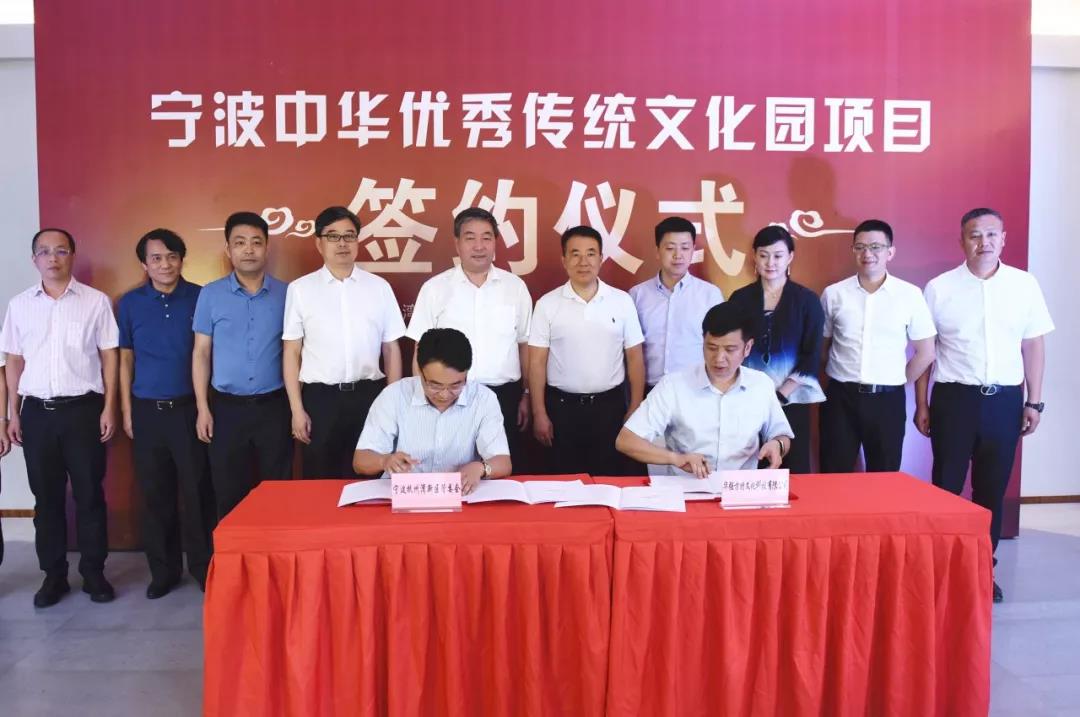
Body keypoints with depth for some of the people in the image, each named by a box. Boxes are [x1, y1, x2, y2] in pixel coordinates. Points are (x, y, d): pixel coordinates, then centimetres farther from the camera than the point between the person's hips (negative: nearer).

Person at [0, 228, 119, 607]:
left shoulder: (96, 301, 0)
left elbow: (109, 356, 1)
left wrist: (109, 407, -5)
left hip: (83, 409, -2)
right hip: (37, 412, 2)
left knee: (89, 495, 4)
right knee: (46, 497, 9)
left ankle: (93, 572, 15)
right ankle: (54, 575, 20)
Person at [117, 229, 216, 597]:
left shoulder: (199, 298, -1)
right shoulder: (130, 303, 5)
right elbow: (125, 358, 9)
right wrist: (126, 410, 6)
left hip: (189, 408, -2)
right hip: (147, 410, 2)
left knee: (197, 491, 1)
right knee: (155, 494, 9)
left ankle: (203, 565, 14)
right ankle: (163, 569, 21)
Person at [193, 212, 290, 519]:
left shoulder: (285, 294, 2)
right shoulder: (210, 294, 2)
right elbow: (201, 352, 4)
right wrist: (203, 408, -2)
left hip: (273, 406, 0)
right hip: (227, 407, 0)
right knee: (230, 494, 8)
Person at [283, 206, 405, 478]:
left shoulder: (380, 287, 5)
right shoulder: (300, 289, 2)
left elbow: (391, 349, 7)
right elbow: (292, 352, 3)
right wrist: (297, 409, -1)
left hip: (369, 395, 1)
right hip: (320, 397, -1)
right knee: (321, 482, 8)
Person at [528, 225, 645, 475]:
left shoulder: (622, 301, 1)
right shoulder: (547, 304, -1)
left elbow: (635, 357, 4)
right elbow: (537, 362, 0)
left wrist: (635, 409, 0)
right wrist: (539, 414, -3)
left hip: (610, 405, 1)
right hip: (562, 407, 0)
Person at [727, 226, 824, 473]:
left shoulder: (807, 300, 3)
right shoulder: (740, 299, 6)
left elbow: (812, 357, -1)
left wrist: (781, 395, -11)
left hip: (791, 401, 0)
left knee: (793, 469, 2)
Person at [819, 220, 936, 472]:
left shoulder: (910, 295, -1)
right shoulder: (833, 294, 2)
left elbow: (926, 352, 4)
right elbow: (821, 345, 11)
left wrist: (896, 383, 7)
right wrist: (838, 377, 5)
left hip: (887, 399, 0)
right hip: (840, 397, 1)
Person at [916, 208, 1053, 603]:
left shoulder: (1025, 285, 3)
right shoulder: (939, 288, -2)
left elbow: (1033, 346, 7)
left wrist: (1034, 401, 4)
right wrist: (921, 404, 1)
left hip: (1005, 399, 2)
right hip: (954, 397, -2)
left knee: (992, 488, 10)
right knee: (946, 486, 5)